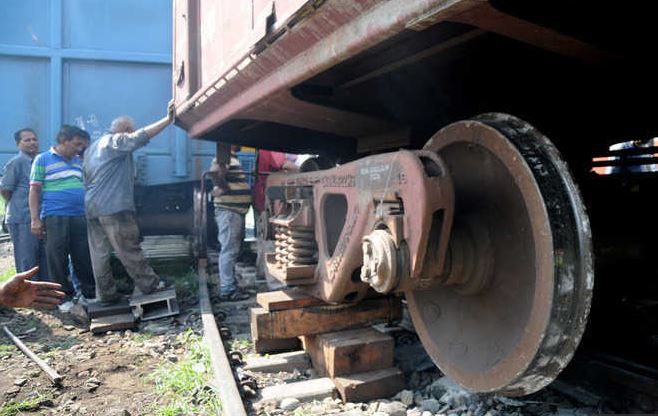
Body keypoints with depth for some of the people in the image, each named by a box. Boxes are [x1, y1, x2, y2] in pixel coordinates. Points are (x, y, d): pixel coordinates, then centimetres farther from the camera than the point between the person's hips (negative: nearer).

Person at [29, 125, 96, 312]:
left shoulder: (78, 162, 16)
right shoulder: (42, 160, 2)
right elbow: (34, 191, -1)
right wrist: (35, 219, -7)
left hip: (81, 217, 4)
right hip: (54, 218, -4)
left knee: (84, 257, 6)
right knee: (58, 259, 2)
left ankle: (90, 293, 17)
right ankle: (64, 297, 13)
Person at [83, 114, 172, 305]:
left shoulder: (91, 148, 23)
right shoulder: (116, 141, -4)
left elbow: (86, 178, 25)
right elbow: (140, 136, -19)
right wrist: (167, 119, -21)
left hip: (92, 208, 8)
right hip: (114, 208, -8)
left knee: (99, 254, 7)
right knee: (129, 250, -3)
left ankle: (106, 295, 12)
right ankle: (148, 285, 4)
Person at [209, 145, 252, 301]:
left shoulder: (232, 157, 17)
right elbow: (213, 172, -31)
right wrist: (225, 188, -20)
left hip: (236, 210, 10)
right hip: (228, 211, -10)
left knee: (233, 250, 16)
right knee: (229, 251, -6)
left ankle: (230, 284, 26)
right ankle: (227, 290, -1)